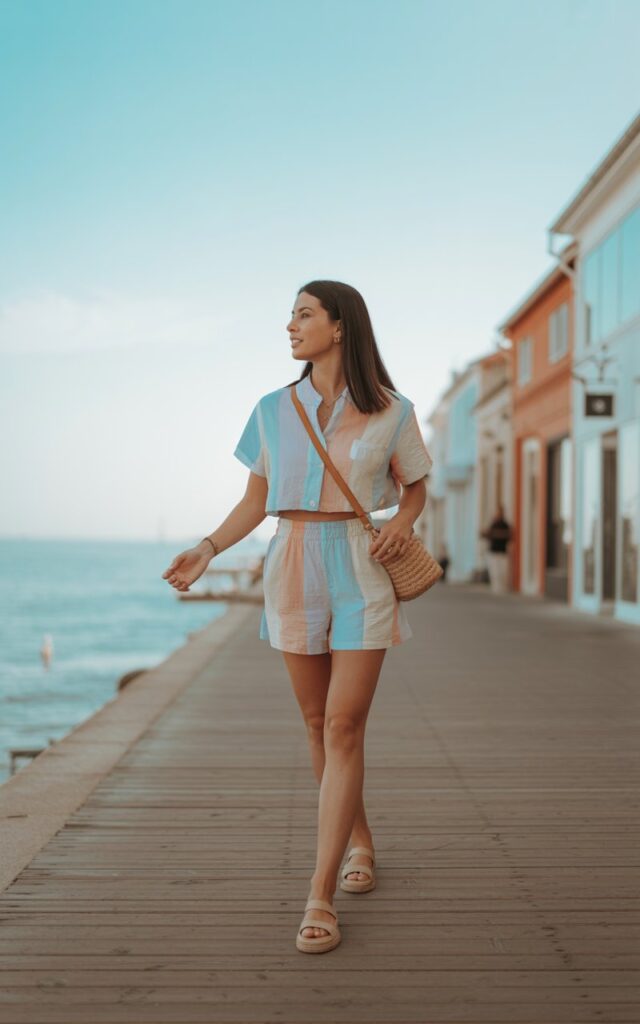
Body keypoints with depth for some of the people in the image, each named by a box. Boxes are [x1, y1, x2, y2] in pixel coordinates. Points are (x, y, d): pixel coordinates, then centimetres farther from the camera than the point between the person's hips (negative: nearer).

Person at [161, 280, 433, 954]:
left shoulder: (390, 412, 1)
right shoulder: (274, 410, 7)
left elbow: (414, 487, 13)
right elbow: (255, 500, 11)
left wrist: (402, 522, -8)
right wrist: (206, 551, -1)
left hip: (362, 570, -3)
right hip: (294, 567, 3)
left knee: (344, 727, -8)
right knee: (317, 721, 9)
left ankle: (320, 896, -6)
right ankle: (359, 840, 33)